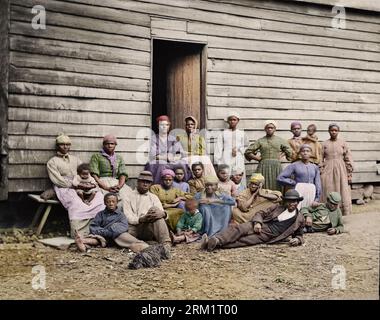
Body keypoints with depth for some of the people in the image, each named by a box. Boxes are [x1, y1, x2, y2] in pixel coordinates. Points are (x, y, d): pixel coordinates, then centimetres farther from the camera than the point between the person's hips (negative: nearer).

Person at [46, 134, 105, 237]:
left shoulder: (75, 159, 27)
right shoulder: (52, 162, 10)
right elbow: (58, 181, -3)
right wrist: (76, 185, -15)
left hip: (80, 186, 5)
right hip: (64, 188, -4)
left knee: (99, 196, -23)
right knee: (75, 203, -36)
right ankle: (79, 235, -38)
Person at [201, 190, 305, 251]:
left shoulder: (300, 219, 12)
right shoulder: (277, 207, 16)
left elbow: (299, 235, 22)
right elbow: (260, 213, 13)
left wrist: (297, 240, -3)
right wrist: (257, 222, -9)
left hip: (267, 236, -3)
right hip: (259, 226, 3)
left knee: (244, 240, -30)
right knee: (237, 228, -28)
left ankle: (217, 244, -45)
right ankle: (215, 240, -43)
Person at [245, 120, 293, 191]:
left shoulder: (280, 140, 11)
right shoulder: (260, 141, 8)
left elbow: (289, 152, 19)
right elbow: (248, 152, 7)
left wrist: (281, 155, 7)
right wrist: (258, 158, 2)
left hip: (276, 166, 1)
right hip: (263, 166, -1)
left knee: (276, 188, -4)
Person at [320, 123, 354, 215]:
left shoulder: (343, 143, 4)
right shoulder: (324, 144, 5)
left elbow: (348, 159, 4)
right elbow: (321, 160, 5)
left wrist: (349, 174, 0)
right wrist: (320, 173, -2)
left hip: (340, 170, 0)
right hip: (328, 171, 0)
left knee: (342, 192, -1)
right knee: (328, 194, 0)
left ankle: (343, 214, 4)